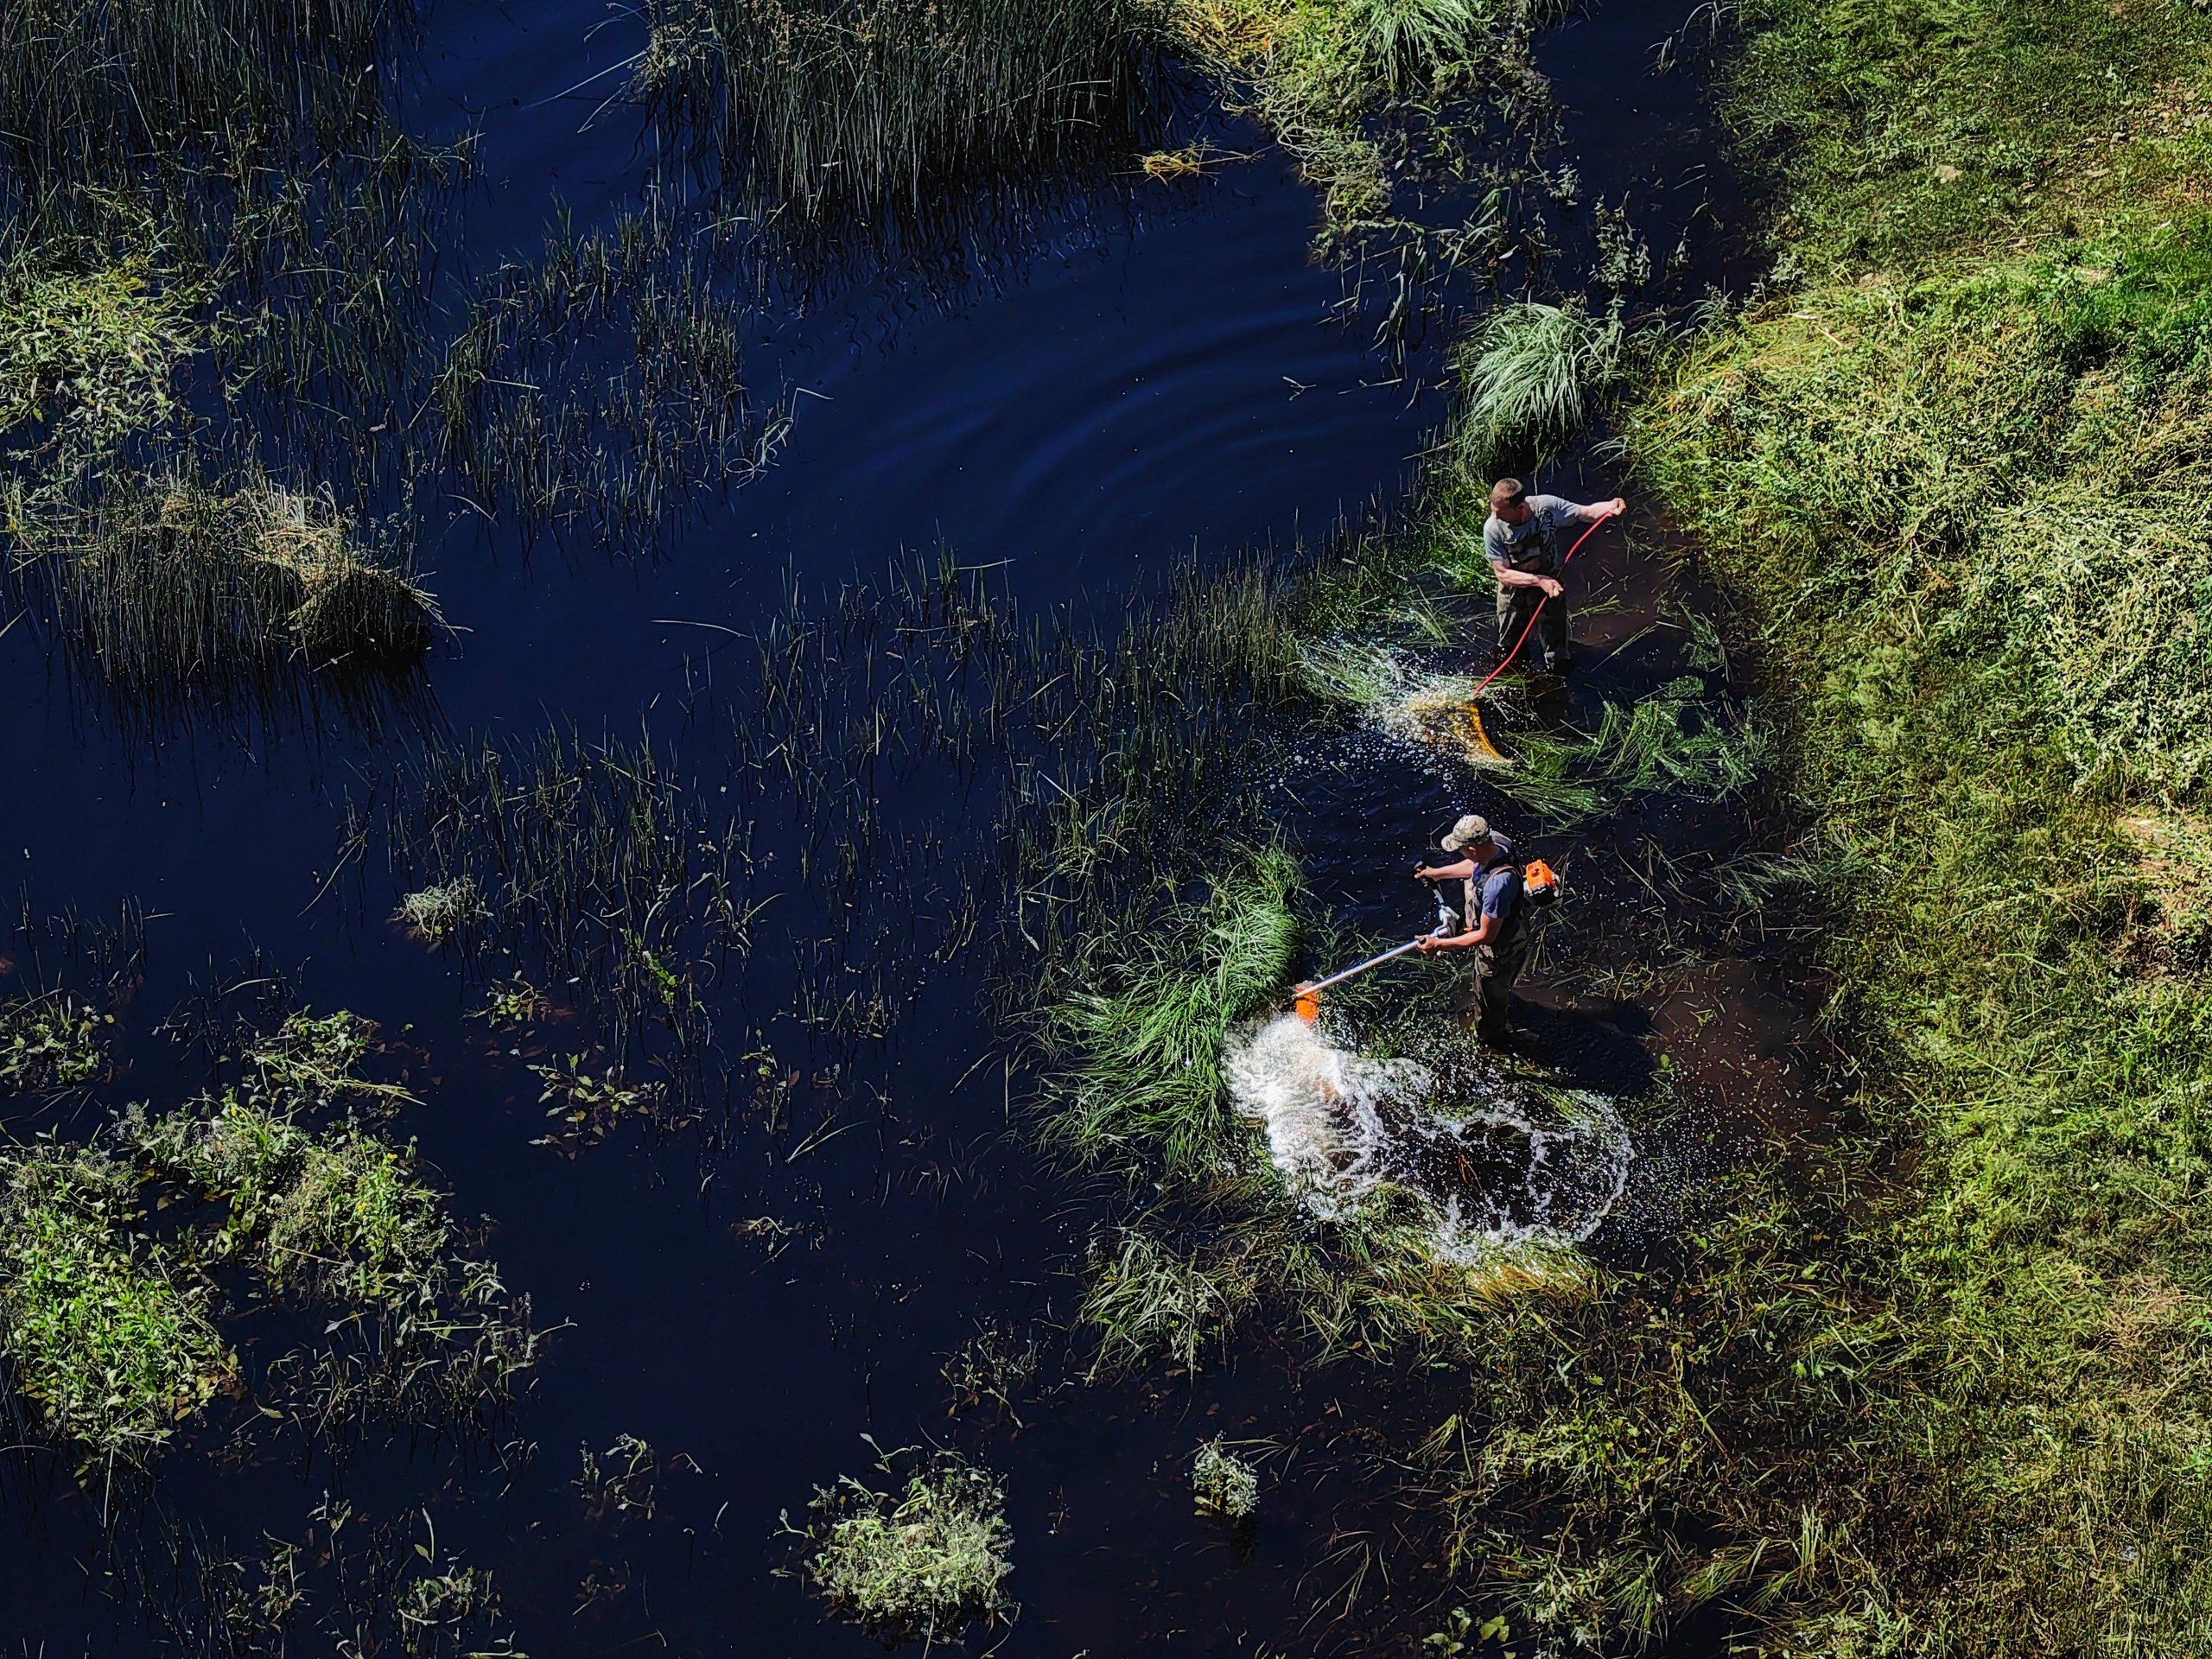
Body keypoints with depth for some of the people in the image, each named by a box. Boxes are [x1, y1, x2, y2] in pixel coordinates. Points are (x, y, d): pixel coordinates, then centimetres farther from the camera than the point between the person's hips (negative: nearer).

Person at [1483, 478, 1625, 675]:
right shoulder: (1493, 528, -27)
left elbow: (1586, 513, -14)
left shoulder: (1547, 507, -26)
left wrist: (1611, 506, -36)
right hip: (1515, 590, 0)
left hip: (1550, 583, 0)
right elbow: (1502, 573, -21)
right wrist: (1539, 581, -32)